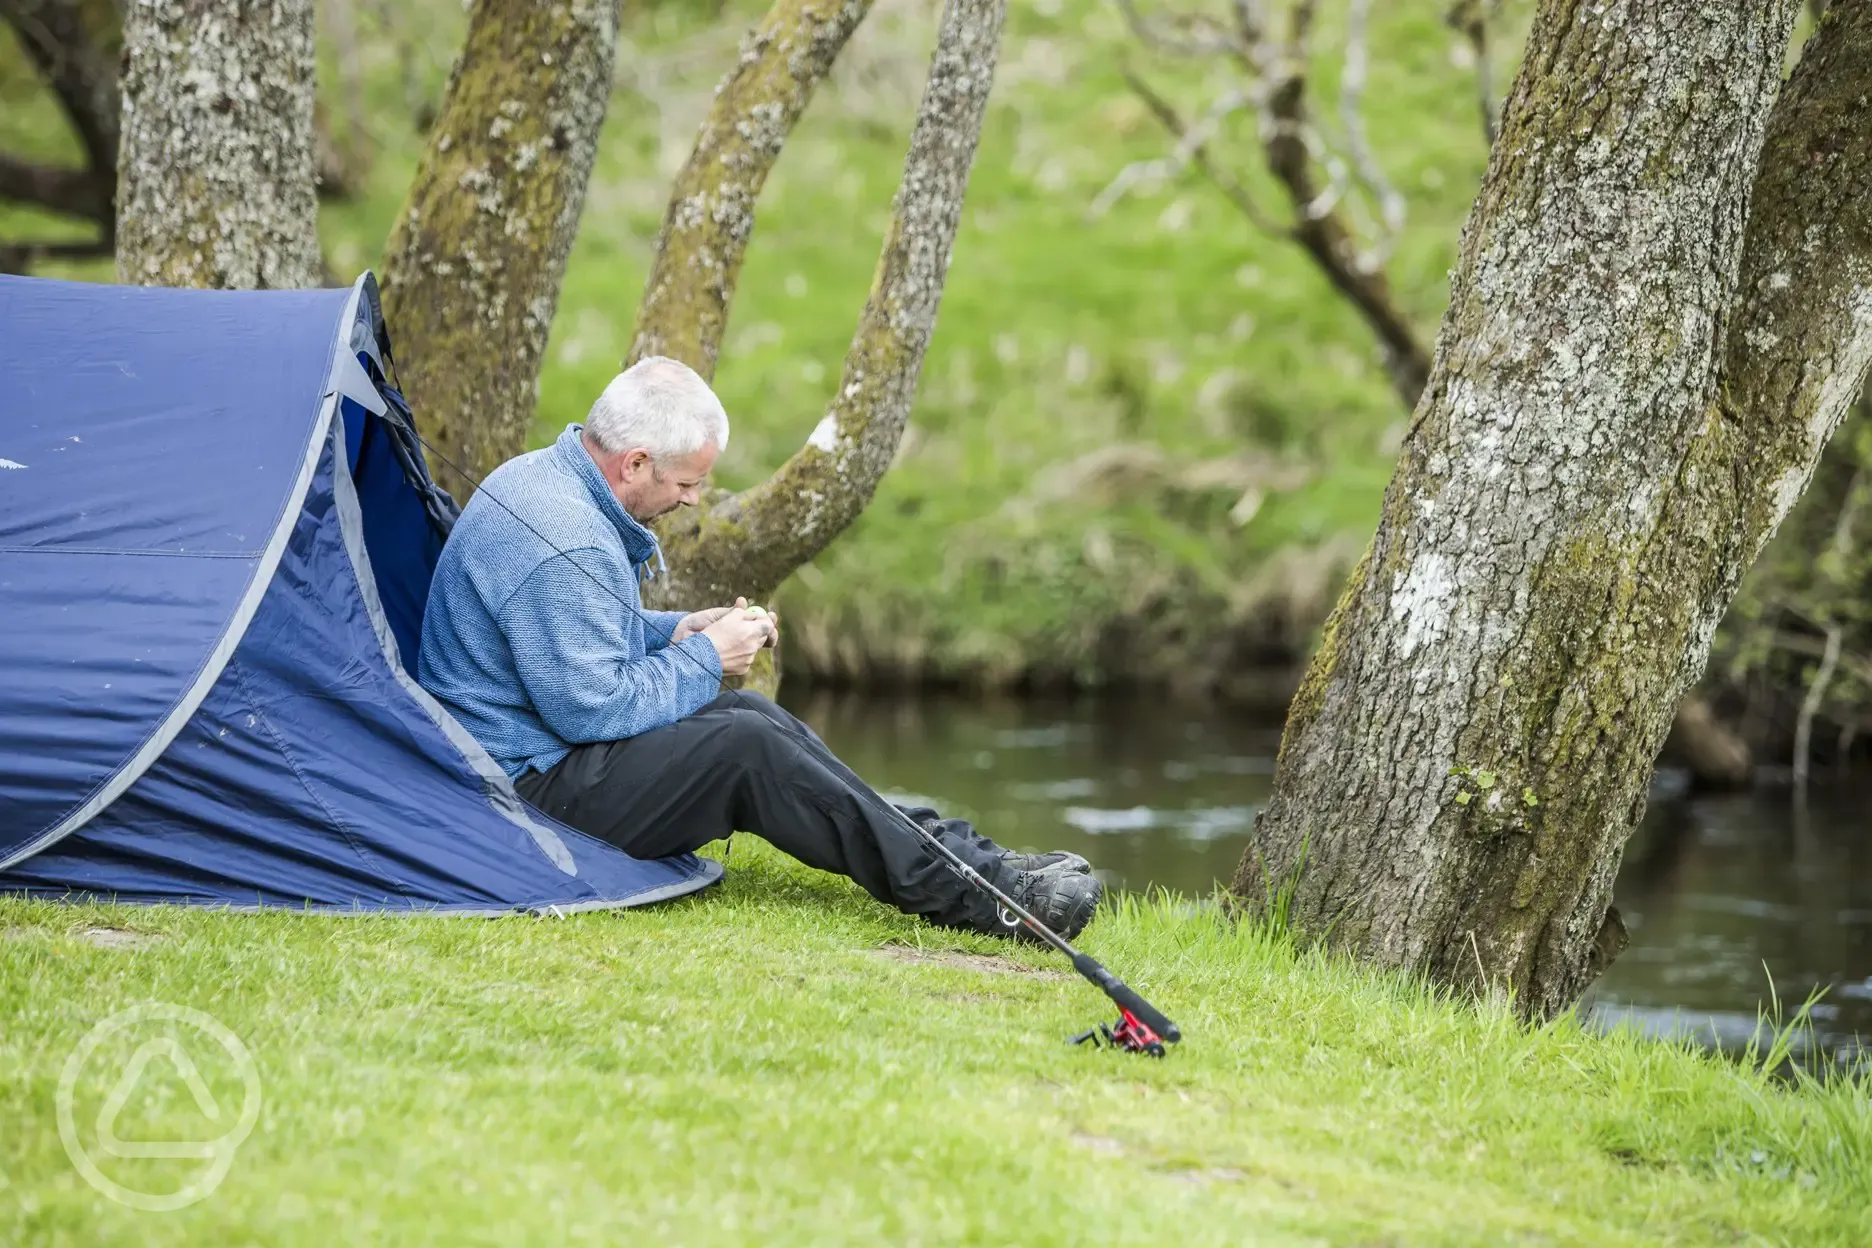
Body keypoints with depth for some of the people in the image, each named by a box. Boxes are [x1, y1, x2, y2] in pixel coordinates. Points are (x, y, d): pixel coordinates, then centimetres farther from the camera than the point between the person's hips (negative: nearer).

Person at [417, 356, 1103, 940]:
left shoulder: (539, 475, 9)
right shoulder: (563, 542, -26)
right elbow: (590, 709, -27)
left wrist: (673, 631, 8)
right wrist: (704, 659, -12)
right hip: (533, 781, -11)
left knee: (751, 713, 7)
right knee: (746, 749, -17)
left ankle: (960, 855, 4)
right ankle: (969, 893, -13)